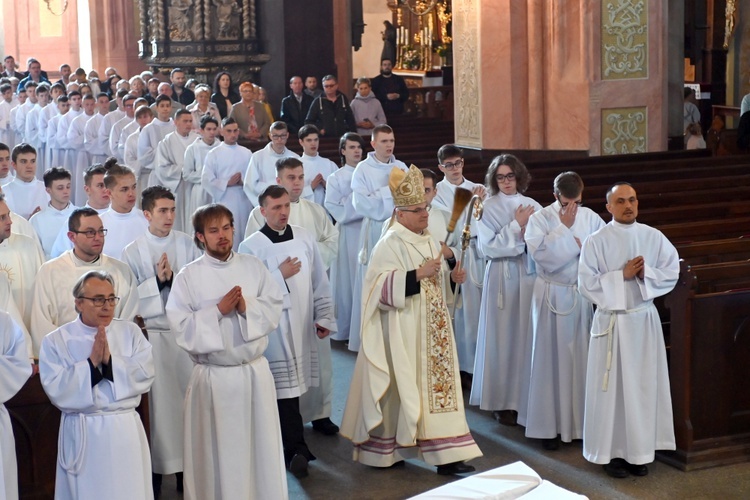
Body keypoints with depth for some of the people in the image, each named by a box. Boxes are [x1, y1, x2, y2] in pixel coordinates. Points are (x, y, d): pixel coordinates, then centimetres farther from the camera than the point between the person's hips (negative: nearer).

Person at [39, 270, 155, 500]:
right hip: (83, 435, -2)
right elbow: (57, 391, -12)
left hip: (125, 431, 2)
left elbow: (146, 376, -7)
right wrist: (92, 362, -19)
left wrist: (110, 360, -17)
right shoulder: (56, 341, -3)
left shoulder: (130, 332, 4)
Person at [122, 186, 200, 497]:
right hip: (152, 335, -1)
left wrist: (172, 277, -15)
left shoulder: (187, 244, 2)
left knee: (189, 397, 3)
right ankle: (157, 464, 10)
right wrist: (156, 280, -15)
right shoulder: (133, 252, -1)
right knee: (158, 401, 1)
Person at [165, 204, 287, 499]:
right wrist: (218, 311, -19)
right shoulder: (188, 276, -5)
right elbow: (181, 326, -11)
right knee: (216, 451, 5)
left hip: (256, 372, 3)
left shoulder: (253, 267, 4)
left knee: (261, 447, 11)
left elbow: (275, 309, 1)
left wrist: (247, 307, -16)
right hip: (213, 377, -3)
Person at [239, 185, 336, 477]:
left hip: (305, 323, 4)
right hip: (275, 326, -4)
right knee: (285, 386, -4)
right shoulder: (251, 247, -7)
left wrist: (324, 317, 5)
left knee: (299, 381, 11)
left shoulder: (305, 238, 4)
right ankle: (296, 448, 0)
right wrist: (280, 275, -14)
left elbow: (320, 282, 8)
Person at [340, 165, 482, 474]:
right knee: (401, 387, -2)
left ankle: (446, 454, 8)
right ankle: (383, 450, 13)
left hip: (431, 331, 8)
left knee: (438, 382, 5)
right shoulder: (390, 244, -12)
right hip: (403, 333, -8)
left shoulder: (427, 240, 12)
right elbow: (382, 287, -22)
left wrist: (453, 278, 4)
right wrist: (418, 274, -28)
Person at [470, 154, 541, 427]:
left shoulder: (533, 206, 9)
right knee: (504, 337, 0)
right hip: (503, 277, -3)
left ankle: (527, 399, 13)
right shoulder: (488, 208, 0)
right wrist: (516, 226, -11)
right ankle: (504, 401, 9)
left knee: (530, 336, 2)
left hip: (531, 276, 3)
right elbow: (487, 247, -10)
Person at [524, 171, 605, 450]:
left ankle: (581, 422, 17)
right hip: (552, 296, -3)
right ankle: (549, 425, 10)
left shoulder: (590, 218, 2)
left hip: (583, 295, 3)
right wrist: (564, 228, -17)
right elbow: (540, 253, -20)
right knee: (551, 358, 2)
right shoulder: (540, 219, -6)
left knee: (582, 358, 7)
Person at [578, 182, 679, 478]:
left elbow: (672, 273, 2)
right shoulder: (596, 242, -6)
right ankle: (611, 451, 12)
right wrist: (622, 275, -16)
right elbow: (587, 284, -10)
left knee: (643, 385, 6)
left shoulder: (654, 237, 2)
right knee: (612, 387, 2)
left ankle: (639, 450, 17)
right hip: (611, 322, -3)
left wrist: (645, 273, -14)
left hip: (644, 320, 3)